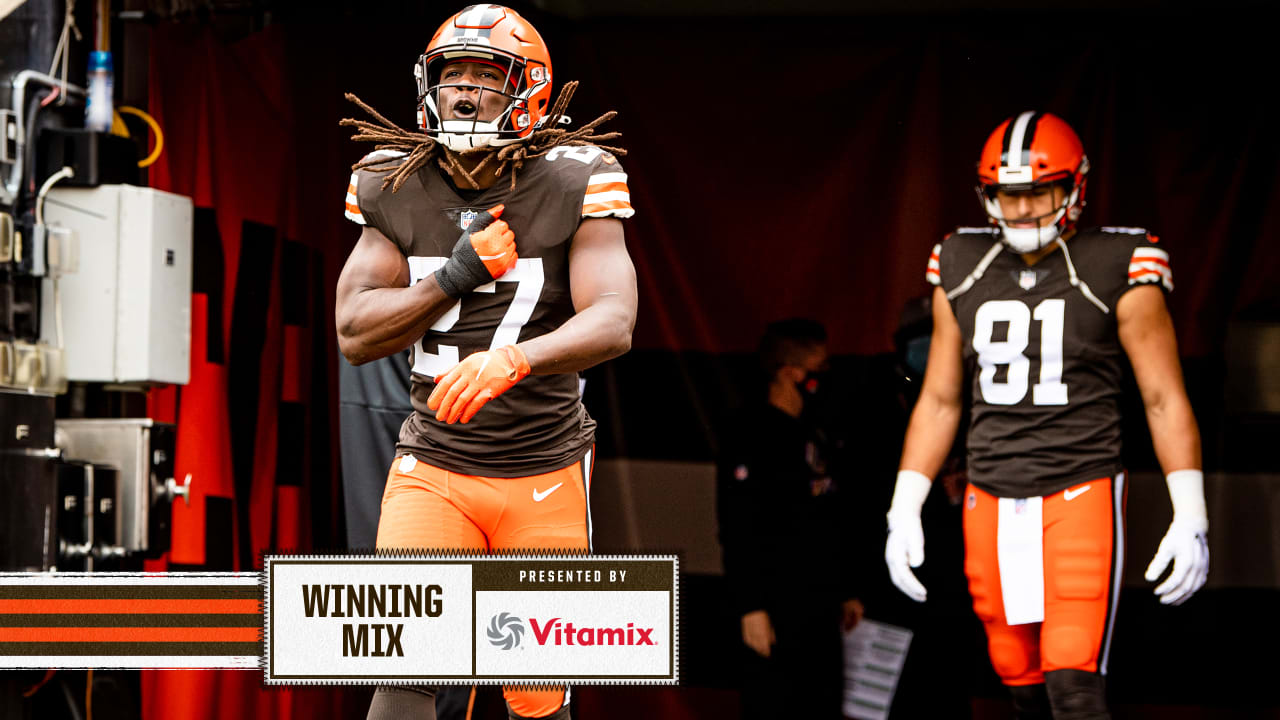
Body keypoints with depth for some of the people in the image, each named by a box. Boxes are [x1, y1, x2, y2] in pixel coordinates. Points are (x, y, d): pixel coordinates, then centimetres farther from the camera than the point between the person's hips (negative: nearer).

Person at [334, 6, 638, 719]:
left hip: (544, 470, -1)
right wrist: (458, 275, -17)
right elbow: (356, 334, -4)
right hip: (434, 466, 1)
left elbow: (613, 324, -21)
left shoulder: (571, 186, -9)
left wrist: (512, 359, -40)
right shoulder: (395, 190, 0)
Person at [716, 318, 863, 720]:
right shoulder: (753, 438, -11)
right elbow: (737, 531, -17)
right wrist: (750, 608, -21)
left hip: (820, 611, 9)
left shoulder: (814, 437, 17)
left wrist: (845, 592, 21)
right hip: (777, 611, -9)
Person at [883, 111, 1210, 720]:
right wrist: (904, 510, 11)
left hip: (1082, 494, -4)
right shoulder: (962, 273, 8)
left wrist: (1190, 518, -9)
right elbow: (939, 401, 16)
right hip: (990, 504, 5)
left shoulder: (1115, 272, -5)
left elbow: (1165, 400, -3)